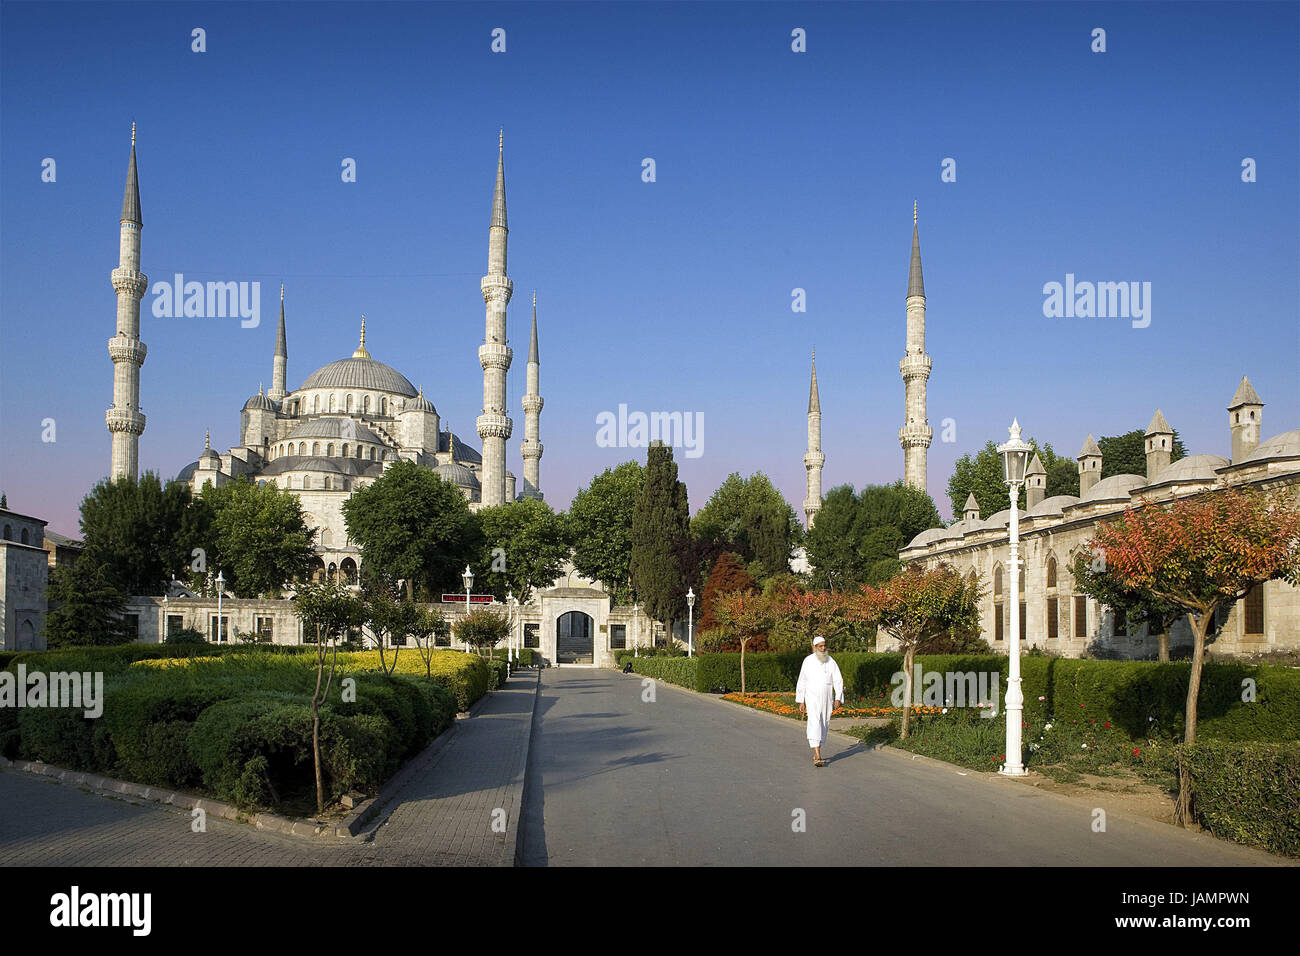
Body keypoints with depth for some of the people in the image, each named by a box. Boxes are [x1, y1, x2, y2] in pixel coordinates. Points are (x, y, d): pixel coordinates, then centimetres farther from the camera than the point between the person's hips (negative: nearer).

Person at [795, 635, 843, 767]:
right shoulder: (808, 661, -2)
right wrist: (801, 701, 3)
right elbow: (802, 682, 4)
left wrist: (838, 698, -12)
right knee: (815, 725, -16)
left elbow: (838, 681, 0)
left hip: (827, 699, 3)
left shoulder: (830, 661, 1)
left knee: (824, 725, 10)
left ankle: (816, 754, 26)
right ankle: (817, 757, -23)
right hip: (812, 698, -3)